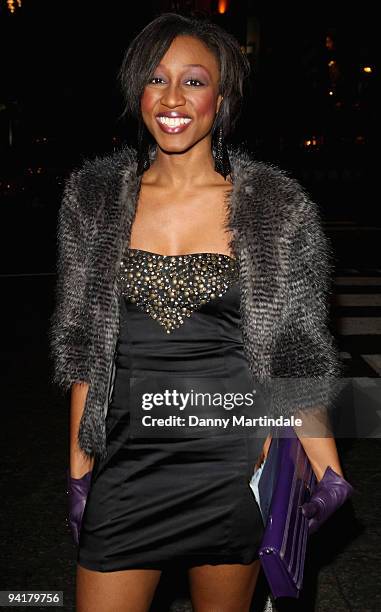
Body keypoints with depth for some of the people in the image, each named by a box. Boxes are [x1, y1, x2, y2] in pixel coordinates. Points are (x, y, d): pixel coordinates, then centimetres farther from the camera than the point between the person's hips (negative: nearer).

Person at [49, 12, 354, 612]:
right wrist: (79, 466, 6)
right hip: (127, 463, 2)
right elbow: (83, 347, 5)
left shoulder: (276, 206, -5)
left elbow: (299, 354, -1)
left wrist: (328, 469, -6)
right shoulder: (94, 197, 0)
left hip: (234, 461, -1)